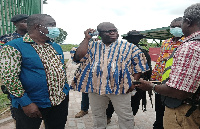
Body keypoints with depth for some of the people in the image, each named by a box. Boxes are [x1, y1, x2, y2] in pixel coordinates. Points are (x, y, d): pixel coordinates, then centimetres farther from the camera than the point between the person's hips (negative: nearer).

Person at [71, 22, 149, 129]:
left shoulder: (128, 47, 3)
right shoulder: (92, 46, 8)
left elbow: (140, 64, 4)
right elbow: (78, 56, -5)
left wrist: (133, 82, -5)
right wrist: (86, 38, -4)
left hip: (119, 87, -2)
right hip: (96, 87, 3)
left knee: (125, 116, 6)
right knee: (97, 115, 20)